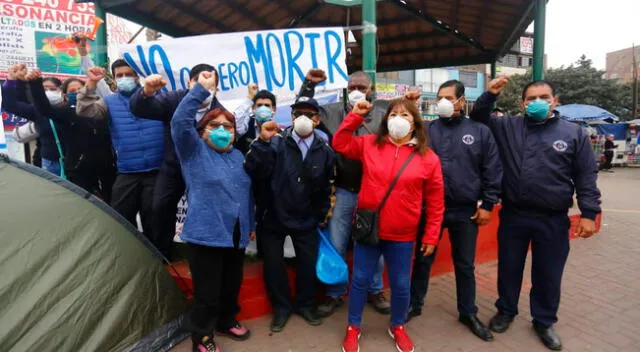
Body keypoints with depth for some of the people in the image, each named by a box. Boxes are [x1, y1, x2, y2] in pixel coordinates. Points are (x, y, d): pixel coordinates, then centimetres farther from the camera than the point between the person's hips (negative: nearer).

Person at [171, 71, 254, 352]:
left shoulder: (238, 156, 13)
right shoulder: (195, 151, -3)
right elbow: (180, 121, -20)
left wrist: (251, 224, 19)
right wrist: (201, 89, -22)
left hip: (236, 234, 6)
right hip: (206, 233, -5)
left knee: (232, 285, 19)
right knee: (207, 290, 4)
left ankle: (227, 321, 43)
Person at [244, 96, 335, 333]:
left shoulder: (325, 151, -2)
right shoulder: (276, 143, -10)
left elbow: (326, 188, 6)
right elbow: (254, 173, -24)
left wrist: (322, 216, 9)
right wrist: (263, 142, -34)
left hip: (306, 220, 2)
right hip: (274, 217, -1)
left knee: (309, 263, 11)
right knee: (273, 263, 9)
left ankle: (305, 304, 37)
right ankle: (281, 307, 33)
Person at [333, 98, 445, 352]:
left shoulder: (428, 158, -4)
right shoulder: (369, 144, 0)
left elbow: (435, 202, 1)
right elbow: (340, 144, 6)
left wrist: (431, 236, 1)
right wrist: (355, 115, -4)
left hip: (402, 235, 0)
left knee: (401, 285, 14)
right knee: (360, 280, 12)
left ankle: (397, 327, 41)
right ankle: (353, 327, 33)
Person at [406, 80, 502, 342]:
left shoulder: (480, 131, 0)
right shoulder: (427, 130, 1)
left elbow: (492, 171, 1)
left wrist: (487, 204, -2)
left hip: (466, 211, 0)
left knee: (465, 265, 14)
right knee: (423, 260, 12)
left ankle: (468, 313, 32)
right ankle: (414, 304, 31)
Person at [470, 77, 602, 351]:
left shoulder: (574, 133, 1)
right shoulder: (508, 127, 4)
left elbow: (586, 176, 1)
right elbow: (478, 119, 11)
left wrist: (589, 213, -5)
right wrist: (489, 95, -6)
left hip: (553, 220, -1)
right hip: (512, 215, 1)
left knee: (548, 274, 12)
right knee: (509, 268, 14)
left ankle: (544, 321, 33)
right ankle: (506, 311, 36)